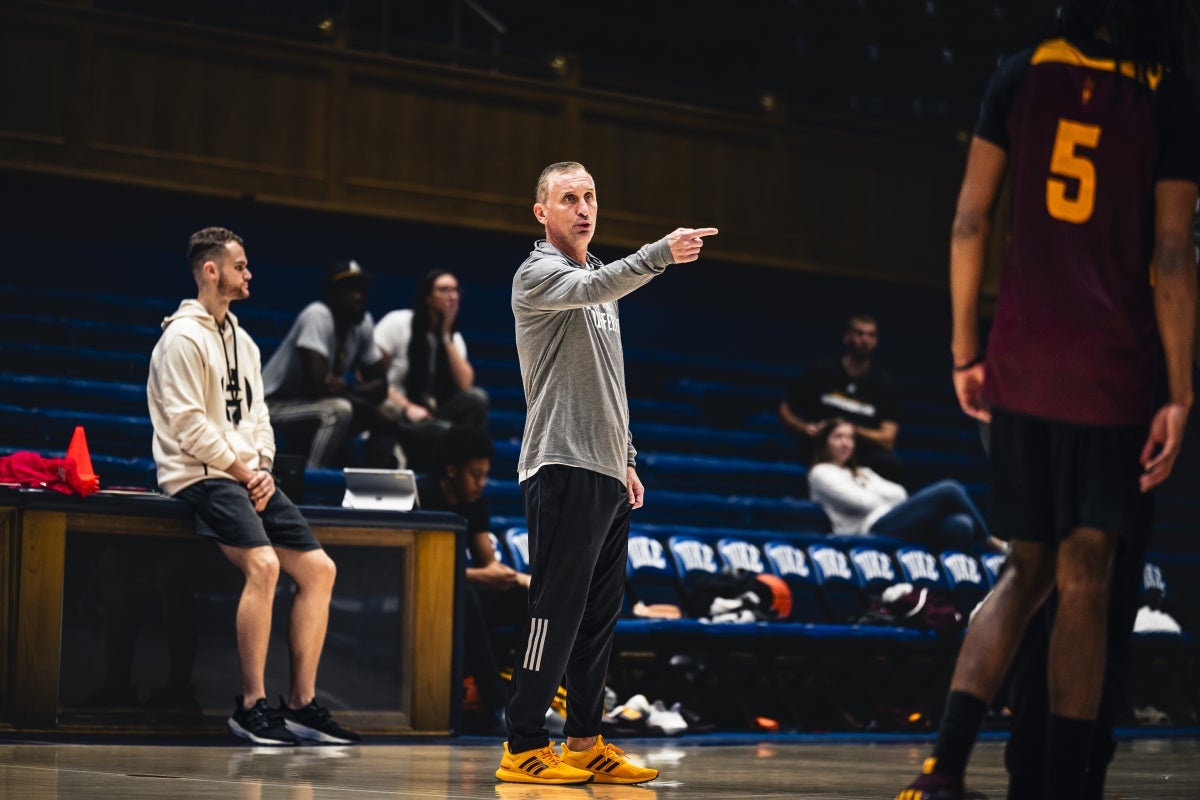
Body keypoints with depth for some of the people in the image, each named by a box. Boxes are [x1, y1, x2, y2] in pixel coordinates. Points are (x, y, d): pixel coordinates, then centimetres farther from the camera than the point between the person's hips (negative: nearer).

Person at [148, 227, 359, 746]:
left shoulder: (244, 343, 21)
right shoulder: (183, 338, -7)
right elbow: (189, 425, -15)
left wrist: (264, 470, 1)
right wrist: (243, 470, -11)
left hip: (249, 477, 9)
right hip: (201, 475, -9)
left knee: (318, 568, -3)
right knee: (263, 563, -29)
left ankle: (302, 704, 0)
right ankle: (252, 705, -24)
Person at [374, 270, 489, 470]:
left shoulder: (454, 338, 12)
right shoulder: (397, 323, -1)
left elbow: (465, 385, -5)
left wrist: (446, 336, -5)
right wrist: (406, 407, -17)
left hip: (427, 416, 5)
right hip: (391, 414, -5)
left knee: (477, 398, -24)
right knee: (445, 431, -35)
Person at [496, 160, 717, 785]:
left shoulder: (601, 285, 22)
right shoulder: (538, 274, -5)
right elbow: (594, 287, -28)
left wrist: (626, 458, 22)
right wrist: (660, 253, -42)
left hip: (606, 475, 9)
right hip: (563, 470, -9)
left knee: (599, 616, 9)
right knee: (556, 613, -10)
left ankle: (585, 744, 13)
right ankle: (522, 749, -6)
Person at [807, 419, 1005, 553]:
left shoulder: (862, 473, 35)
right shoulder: (821, 473, 12)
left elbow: (899, 494, 17)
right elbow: (861, 501, -3)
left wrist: (871, 494, 2)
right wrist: (888, 499, 10)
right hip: (872, 529, -8)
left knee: (959, 524, -23)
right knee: (949, 490, -18)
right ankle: (990, 543, -2)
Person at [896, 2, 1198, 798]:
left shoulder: (1023, 74, 6)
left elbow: (969, 219, 5)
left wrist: (966, 351, 13)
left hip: (1019, 365, 4)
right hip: (1110, 372, -4)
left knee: (1026, 570, 14)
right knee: (1084, 584, 2)